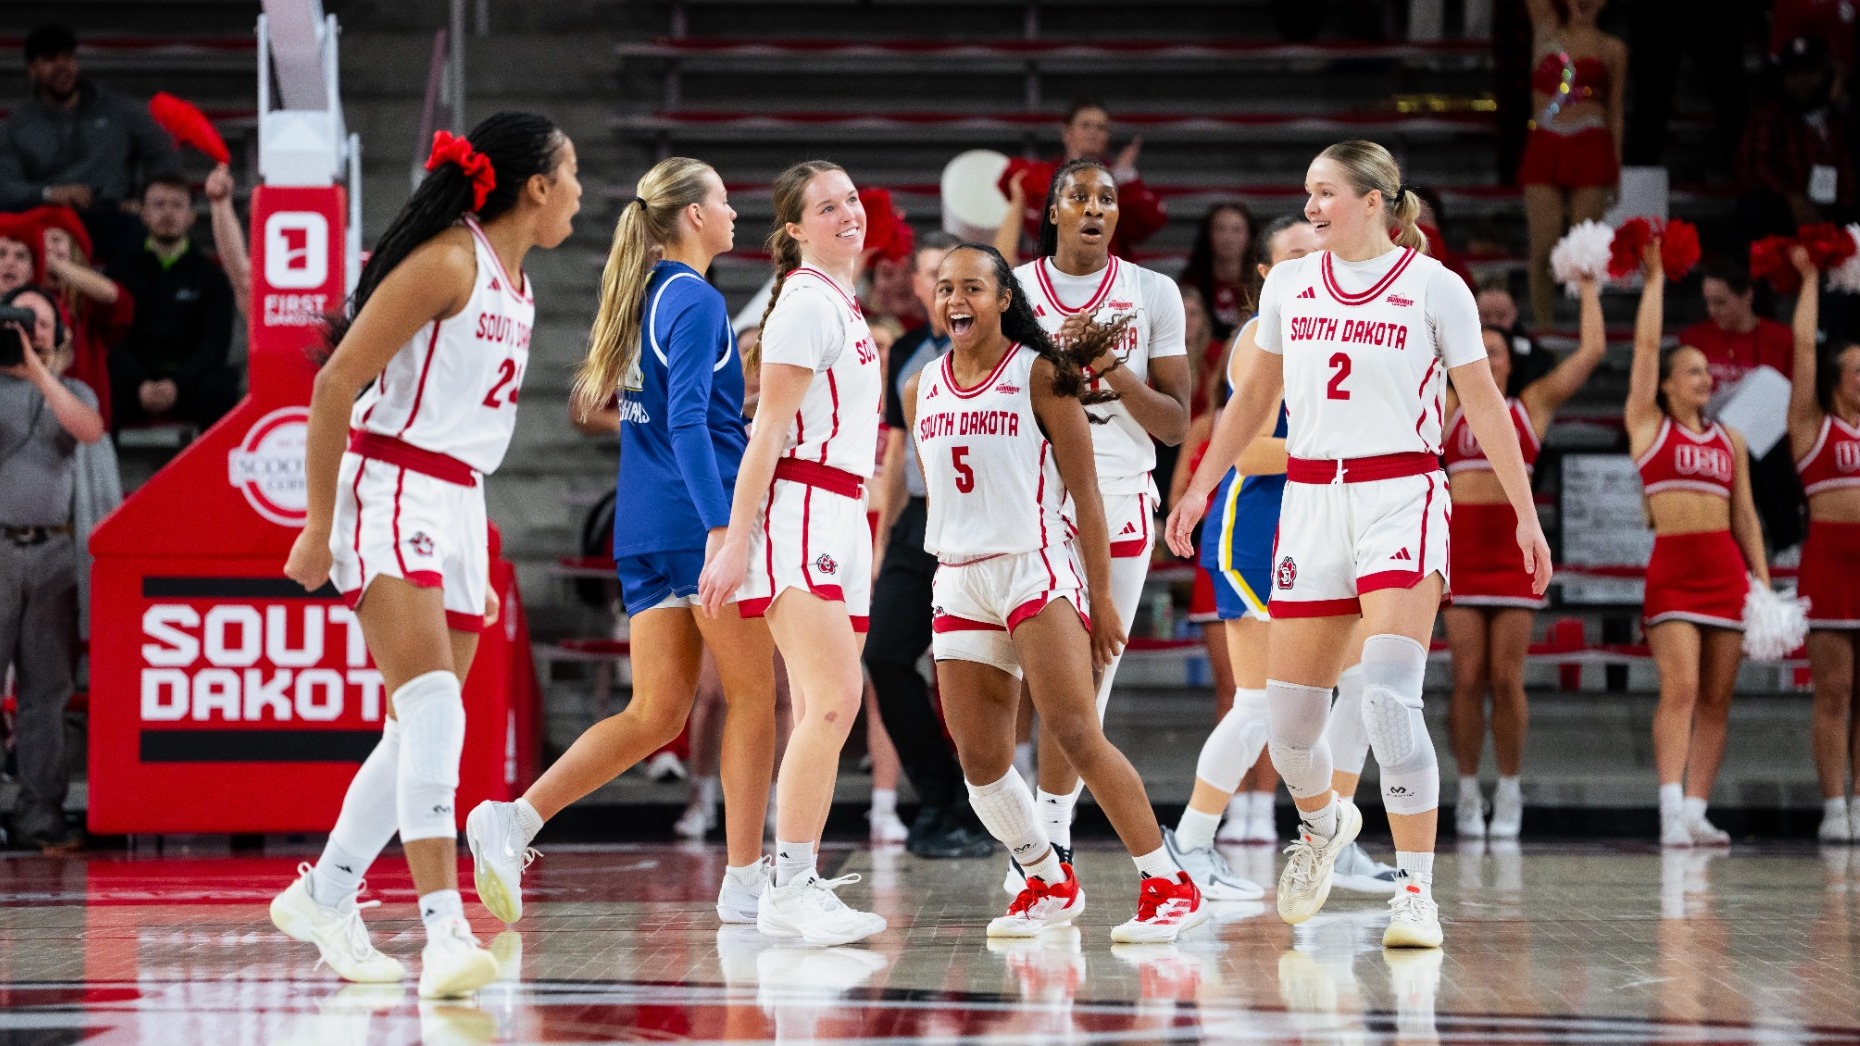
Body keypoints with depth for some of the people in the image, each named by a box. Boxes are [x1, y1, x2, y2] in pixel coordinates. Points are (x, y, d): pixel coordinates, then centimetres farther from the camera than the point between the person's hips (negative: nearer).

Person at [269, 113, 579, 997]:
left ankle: (320, 898, 26)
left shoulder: (517, 283, 15)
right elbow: (336, 383, -15)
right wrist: (319, 526, -16)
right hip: (388, 495, -9)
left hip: (455, 507, 9)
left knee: (422, 733, 11)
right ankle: (444, 931, -30)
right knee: (434, 710, -22)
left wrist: (477, 564, 24)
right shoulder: (447, 261, -12)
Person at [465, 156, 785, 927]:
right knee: (752, 694, 2)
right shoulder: (697, 301, -10)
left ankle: (514, 819, -7)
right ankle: (745, 885, 4)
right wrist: (723, 528, -26)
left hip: (645, 530, 8)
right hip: (699, 520, -8)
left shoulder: (648, 298, 17)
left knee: (656, 712, 7)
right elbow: (689, 422, -19)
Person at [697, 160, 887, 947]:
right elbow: (767, 430, -14)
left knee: (821, 714, 8)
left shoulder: (840, 304, 20)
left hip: (838, 519, 10)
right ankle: (790, 888, -20)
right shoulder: (808, 302, -9)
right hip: (798, 513, -10)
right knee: (834, 699, -19)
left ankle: (793, 889, 9)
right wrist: (734, 542, -18)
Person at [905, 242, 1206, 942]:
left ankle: (1169, 886, -13)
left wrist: (1101, 596, -7)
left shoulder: (1038, 374, -4)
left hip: (1035, 565, -6)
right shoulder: (921, 391, 12)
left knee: (1074, 733, -18)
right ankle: (1050, 883, 23)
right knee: (980, 764, 2)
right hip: (959, 581, 6)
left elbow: (1084, 491, -4)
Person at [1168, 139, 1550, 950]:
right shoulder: (1288, 284, 10)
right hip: (1310, 501, 4)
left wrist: (1525, 513, -1)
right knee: (1287, 720, 3)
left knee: (1388, 697, -21)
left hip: (1400, 495, -4)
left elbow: (1484, 405, 2)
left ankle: (1416, 893, -14)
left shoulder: (1432, 286, -2)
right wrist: (1201, 487, 24)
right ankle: (1322, 823, 37)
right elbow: (1254, 396, 23)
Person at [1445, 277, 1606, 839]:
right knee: (1468, 678, -3)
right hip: (1460, 547, 1)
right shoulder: (1449, 409, 13)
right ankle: (1469, 793, 4)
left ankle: (1509, 793, 6)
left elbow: (1592, 351, 9)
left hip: (1514, 548, -1)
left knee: (1506, 678, -3)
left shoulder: (1532, 407, 11)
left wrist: (1588, 289, 12)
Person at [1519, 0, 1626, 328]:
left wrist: (1616, 167, 7)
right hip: (1544, 149, 1)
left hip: (1590, 152, -1)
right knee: (1542, 251, -5)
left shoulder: (1612, 49, 10)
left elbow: (1615, 112, 11)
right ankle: (1543, 326, 1)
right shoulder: (1547, 28, 13)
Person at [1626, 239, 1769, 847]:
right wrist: (1655, 278, 7)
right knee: (1680, 687, -16)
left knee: (1717, 698, 1)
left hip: (1727, 568, 5)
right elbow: (1646, 345, 2)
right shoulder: (1648, 424, 6)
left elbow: (1745, 515, 16)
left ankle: (1696, 810, 3)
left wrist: (1763, 580, 10)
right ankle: (1671, 810, -20)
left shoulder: (1729, 441, 17)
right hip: (1672, 566, -4)